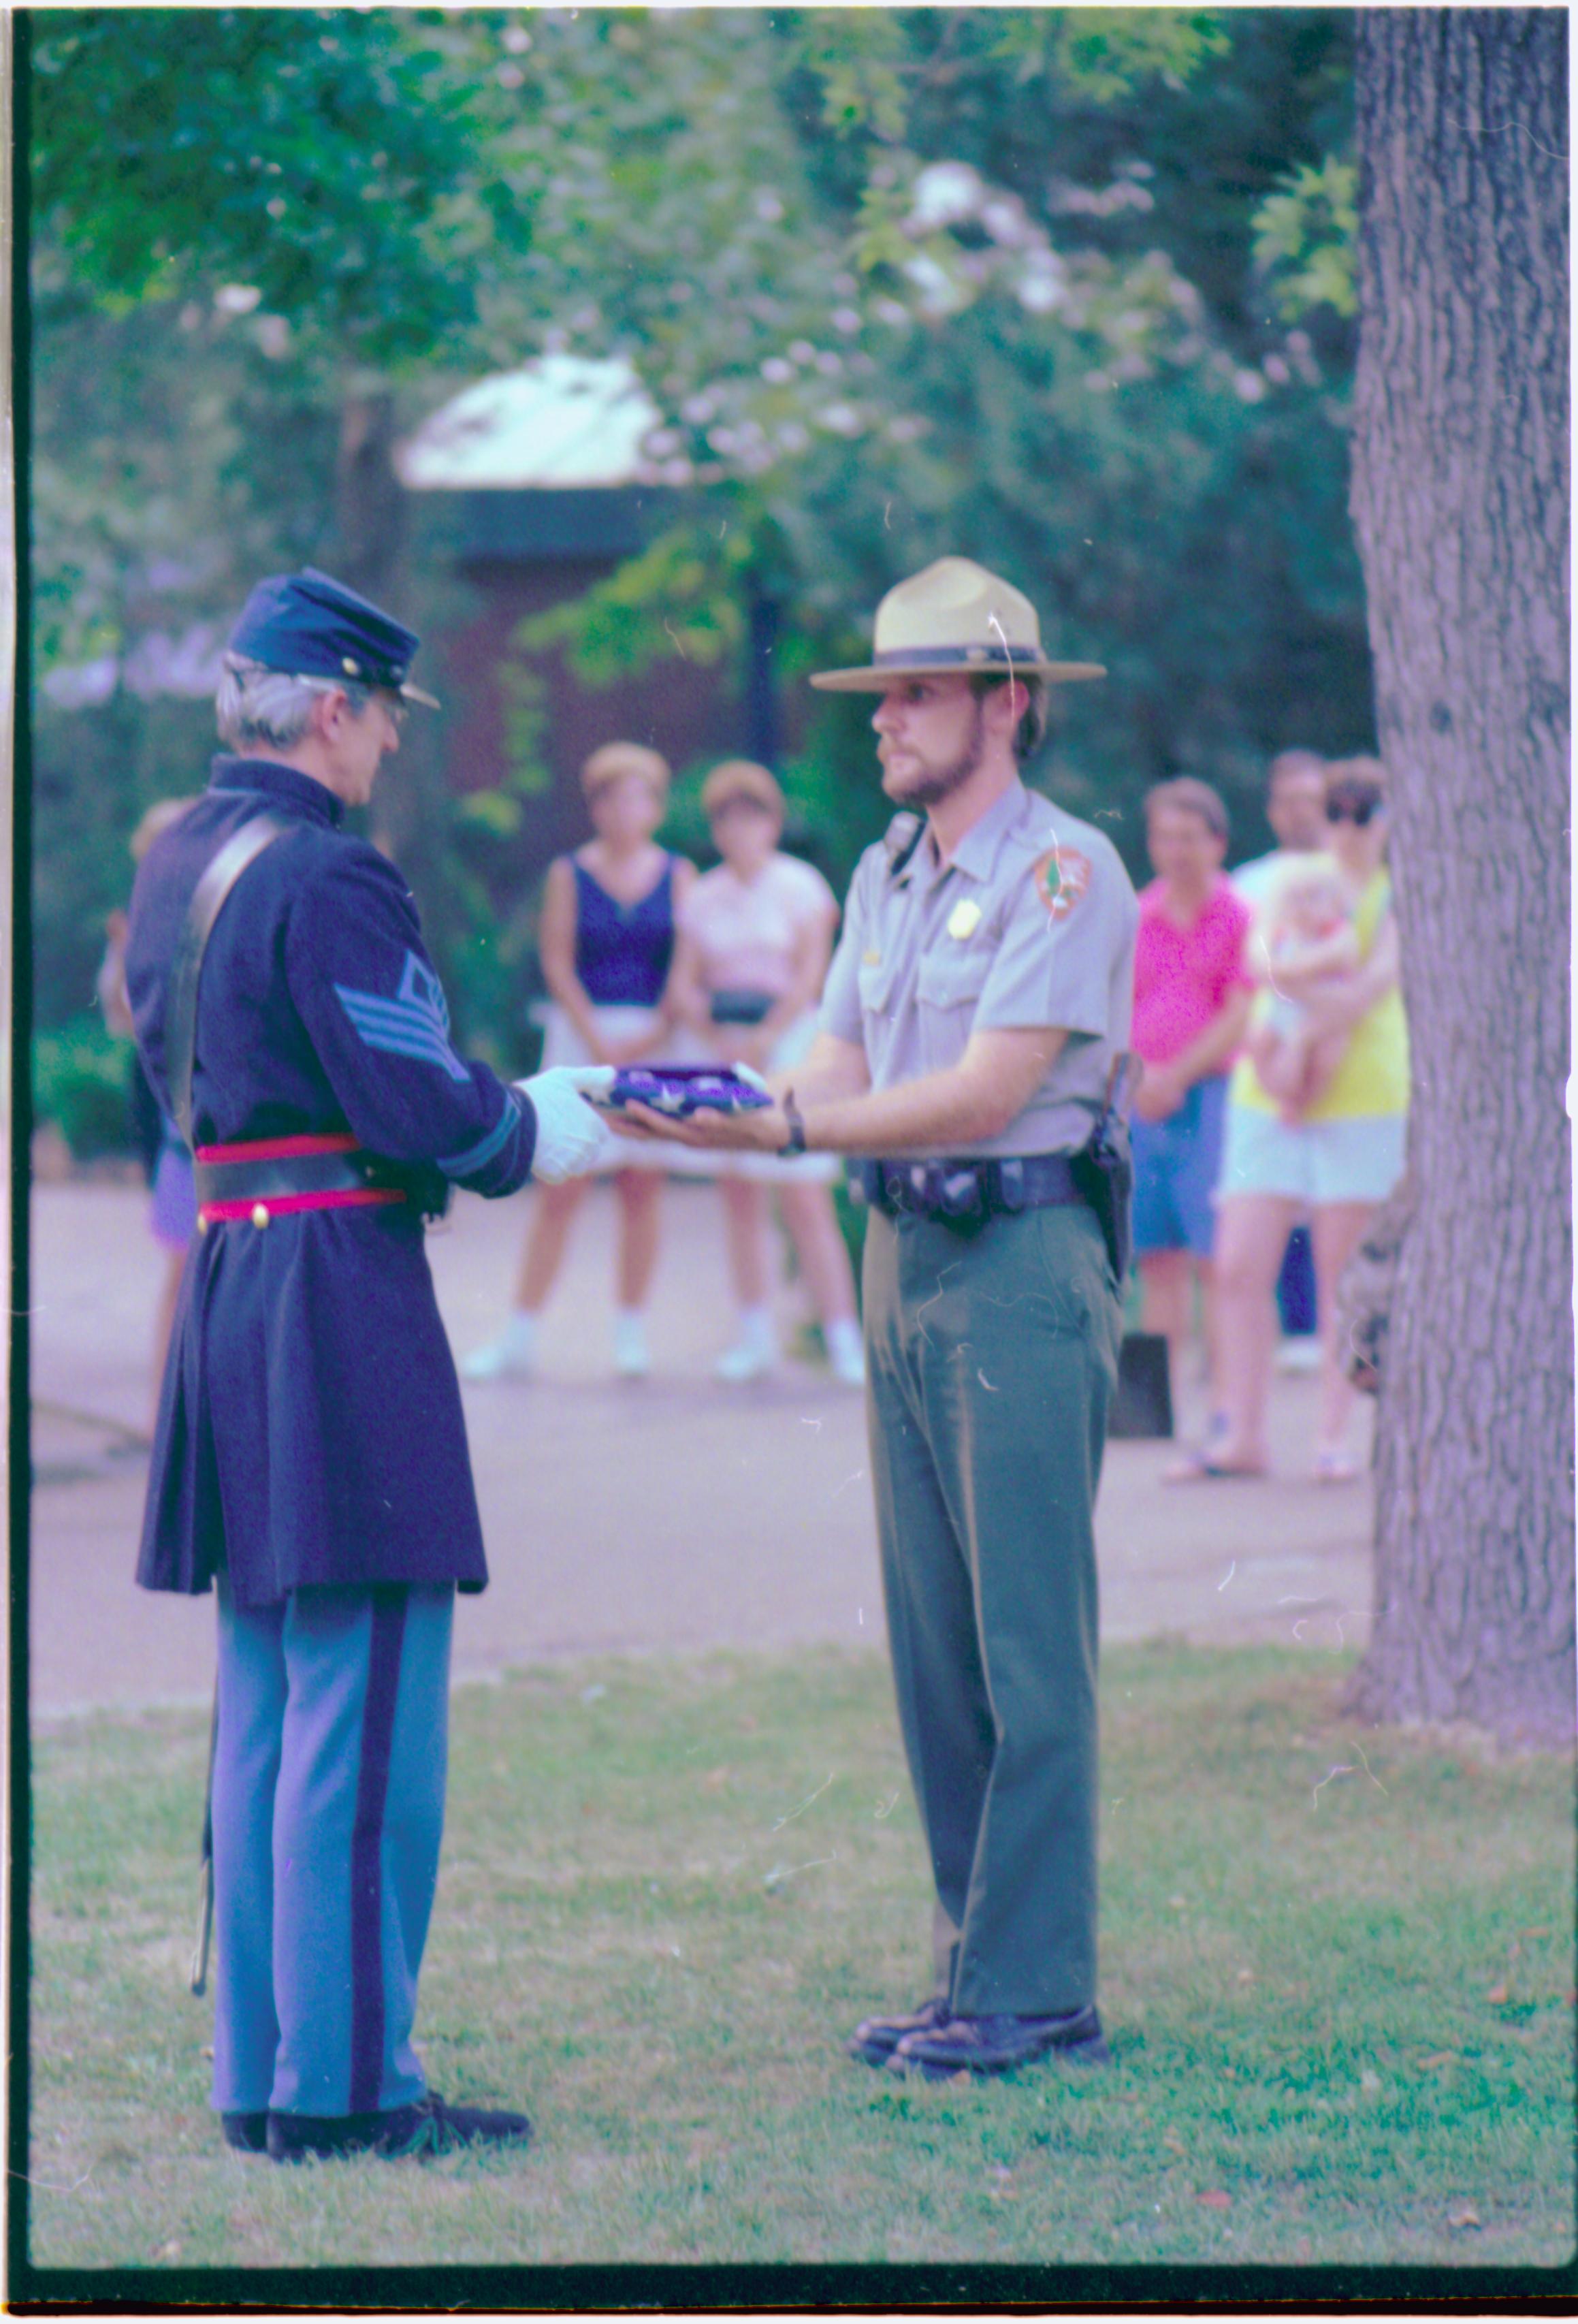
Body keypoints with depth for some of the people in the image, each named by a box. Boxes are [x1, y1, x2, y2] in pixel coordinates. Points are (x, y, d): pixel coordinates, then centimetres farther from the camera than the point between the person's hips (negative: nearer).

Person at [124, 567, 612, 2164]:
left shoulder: (175, 865, 14)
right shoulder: (325, 878, -15)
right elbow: (424, 1117, -18)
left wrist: (503, 1106, 18)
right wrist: (549, 1131, 2)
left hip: (226, 1284, 9)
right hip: (342, 1298, -9)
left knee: (267, 1712, 13)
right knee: (364, 1716, -5)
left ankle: (260, 2074, 16)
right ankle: (345, 2084, -3)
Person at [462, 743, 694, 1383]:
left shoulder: (678, 875, 7)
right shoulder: (569, 874, 3)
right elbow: (557, 963, -1)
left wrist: (653, 1036, -9)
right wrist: (600, 1043, -9)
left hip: (657, 1039, 1)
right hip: (580, 1033, -1)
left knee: (642, 1186, 1)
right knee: (560, 1188, -4)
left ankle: (631, 1332, 9)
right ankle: (520, 1336, -1)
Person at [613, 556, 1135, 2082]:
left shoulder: (1065, 870, -10)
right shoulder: (886, 872, 16)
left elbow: (985, 1091, -17)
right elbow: (840, 1066, 10)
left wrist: (786, 1130, -24)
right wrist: (712, 1107, -10)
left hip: (1023, 1267, -8)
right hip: (903, 1259, 8)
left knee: (1027, 1641, -7)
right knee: (932, 1641, 9)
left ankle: (1035, 1991, -5)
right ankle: (975, 1968, 15)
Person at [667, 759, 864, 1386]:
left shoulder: (799, 887, 0)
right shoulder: (703, 898, 12)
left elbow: (810, 976, -7)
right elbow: (683, 984, 8)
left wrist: (763, 1041, -12)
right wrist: (716, 1038, -7)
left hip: (789, 1045, -5)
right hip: (723, 1056, 5)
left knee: (804, 1201, -11)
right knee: (738, 1199, 3)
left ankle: (843, 1341, -11)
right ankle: (756, 1335, 8)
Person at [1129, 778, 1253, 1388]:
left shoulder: (1239, 918, 1)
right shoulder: (1134, 921, 14)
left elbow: (1240, 1018, -5)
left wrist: (1177, 1075, -10)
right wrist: (1138, 1075, -5)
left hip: (1212, 1095, -4)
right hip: (1143, 1102, 4)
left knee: (1217, 1259, -8)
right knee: (1157, 1262, 6)